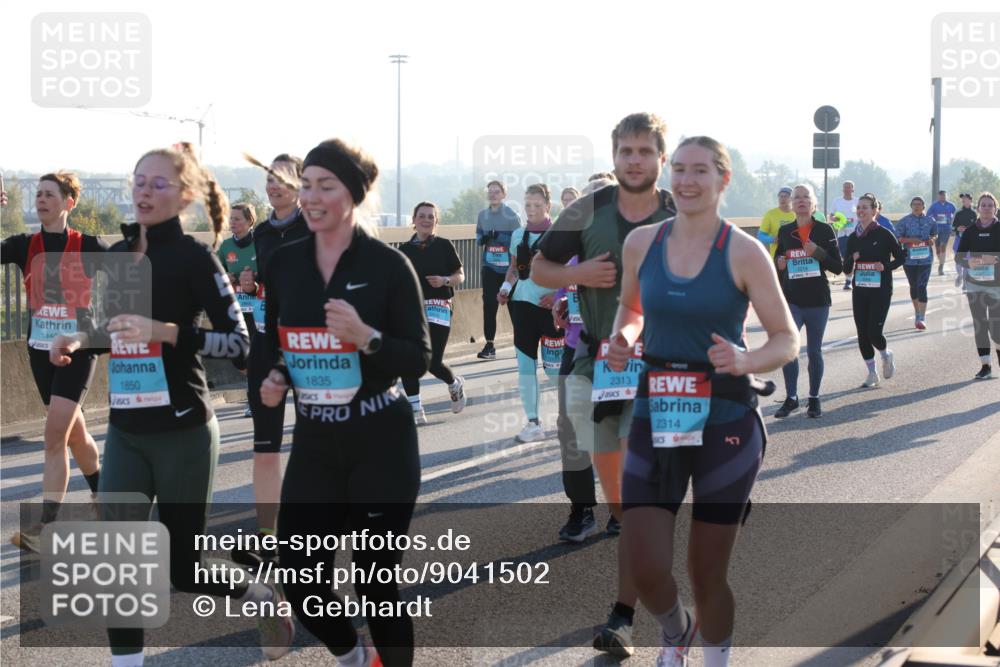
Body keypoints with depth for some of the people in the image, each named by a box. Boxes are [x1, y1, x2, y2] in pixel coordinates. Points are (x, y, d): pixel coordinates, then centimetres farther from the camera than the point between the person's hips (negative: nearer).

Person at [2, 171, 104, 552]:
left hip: (78, 349, -4)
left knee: (55, 435, -13)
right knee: (74, 433, 17)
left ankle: (45, 528, -13)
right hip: (40, 349, 4)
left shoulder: (88, 247, -6)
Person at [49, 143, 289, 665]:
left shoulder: (194, 257, -11)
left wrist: (164, 331, -27)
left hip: (181, 431, -6)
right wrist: (81, 340, 2)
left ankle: (264, 599, 33)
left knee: (182, 569, 4)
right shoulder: (116, 255, 8)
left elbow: (238, 342, -16)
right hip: (124, 431, 6)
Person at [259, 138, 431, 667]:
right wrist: (273, 378, -4)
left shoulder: (388, 265, -9)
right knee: (298, 578, 2)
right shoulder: (283, 263, 4)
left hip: (381, 444, -4)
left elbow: (418, 360, -9)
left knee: (376, 580, 2)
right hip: (313, 442, 4)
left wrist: (367, 337, -26)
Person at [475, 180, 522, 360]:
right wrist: (483, 239, -5)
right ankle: (489, 344, 1)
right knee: (489, 304, -3)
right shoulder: (482, 215, 9)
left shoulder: (512, 215, -5)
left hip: (509, 266, -3)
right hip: (490, 266, 3)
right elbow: (478, 236, 17)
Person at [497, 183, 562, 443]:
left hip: (549, 306, -5)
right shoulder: (518, 235, 10)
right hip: (521, 304, 5)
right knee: (525, 365, 3)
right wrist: (506, 288, 4)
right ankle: (533, 424, 10)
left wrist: (557, 294, -17)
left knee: (553, 366, -4)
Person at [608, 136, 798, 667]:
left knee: (708, 574, 4)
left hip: (725, 424, -2)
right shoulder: (641, 243, 4)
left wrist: (745, 361, -22)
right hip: (654, 420, 2)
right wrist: (621, 342, 0)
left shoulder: (744, 253, -6)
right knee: (645, 572, -6)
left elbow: (787, 340, -2)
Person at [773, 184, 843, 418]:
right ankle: (791, 398, -4)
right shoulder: (785, 232, 5)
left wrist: (819, 253, -19)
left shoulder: (824, 230, -2)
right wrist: (779, 264, -5)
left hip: (818, 301, -1)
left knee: (814, 351, 7)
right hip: (791, 300, 1)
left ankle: (814, 398, 20)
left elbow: (838, 267, -3)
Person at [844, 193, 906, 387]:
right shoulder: (853, 238, 7)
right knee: (862, 334, 4)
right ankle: (872, 373, 18)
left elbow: (901, 257, 1)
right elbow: (846, 269, 9)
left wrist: (885, 266, -15)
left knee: (874, 333, -11)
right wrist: (852, 259, -12)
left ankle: (886, 355, 21)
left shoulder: (884, 234, -6)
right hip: (860, 291, 5)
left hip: (881, 291, -5)